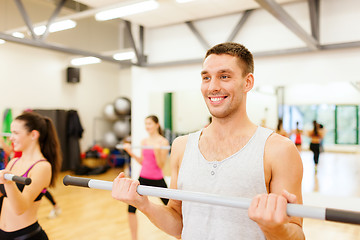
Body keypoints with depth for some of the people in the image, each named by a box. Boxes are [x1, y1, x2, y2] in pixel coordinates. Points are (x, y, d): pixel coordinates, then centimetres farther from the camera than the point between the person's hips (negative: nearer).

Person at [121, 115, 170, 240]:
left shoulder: (163, 142, -10)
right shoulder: (144, 141, 7)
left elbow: (161, 165, -12)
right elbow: (142, 161, 13)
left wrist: (157, 151, -28)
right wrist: (131, 152, 4)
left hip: (157, 180, -4)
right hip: (143, 178, 5)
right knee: (131, 208, -4)